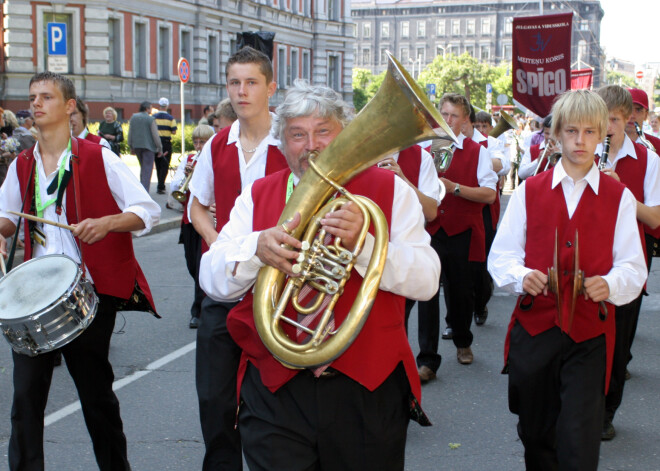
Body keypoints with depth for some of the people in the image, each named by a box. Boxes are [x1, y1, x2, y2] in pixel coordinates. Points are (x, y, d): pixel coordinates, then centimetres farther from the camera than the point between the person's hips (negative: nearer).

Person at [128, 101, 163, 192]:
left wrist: (131, 147, 18)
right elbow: (155, 135, -12)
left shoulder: (133, 118, 6)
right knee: (147, 169, -3)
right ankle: (145, 190, -9)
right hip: (148, 146, -6)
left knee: (143, 167, 21)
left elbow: (130, 134, 9)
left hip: (136, 146, 6)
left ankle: (142, 186, 22)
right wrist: (160, 148, -4)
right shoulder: (150, 119, -10)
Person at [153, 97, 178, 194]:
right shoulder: (170, 118, -7)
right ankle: (160, 187, -10)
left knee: (158, 165, 14)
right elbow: (174, 132, -9)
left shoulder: (153, 117, -1)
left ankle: (161, 186, 21)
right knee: (164, 165, 0)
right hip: (166, 142, -3)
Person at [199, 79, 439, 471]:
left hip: (368, 393, -1)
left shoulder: (389, 189, 2)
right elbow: (212, 281, 1)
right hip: (276, 392, 1)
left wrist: (361, 244, -24)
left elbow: (427, 281, -9)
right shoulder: (259, 196, 8)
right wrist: (256, 248, -19)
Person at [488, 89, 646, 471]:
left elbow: (633, 267, 1)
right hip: (534, 324, 2)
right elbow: (501, 255, 5)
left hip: (590, 332, -1)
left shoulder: (619, 197, 6)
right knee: (536, 434, 14)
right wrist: (522, 276, -17)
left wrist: (610, 285, -21)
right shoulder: (529, 191, 7)